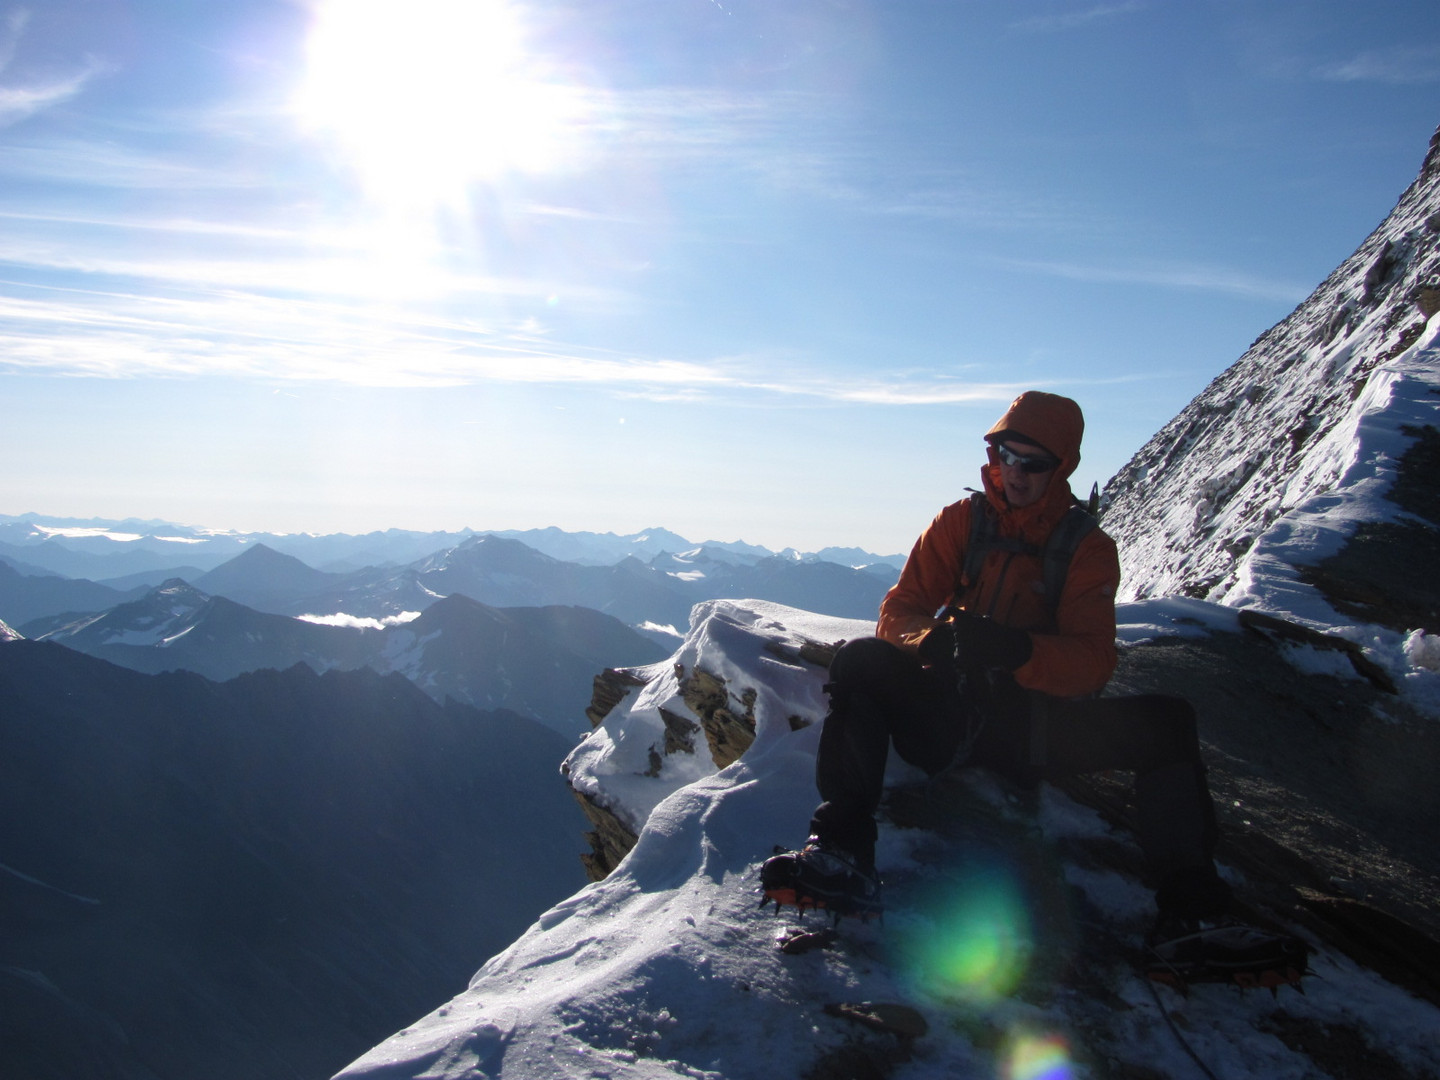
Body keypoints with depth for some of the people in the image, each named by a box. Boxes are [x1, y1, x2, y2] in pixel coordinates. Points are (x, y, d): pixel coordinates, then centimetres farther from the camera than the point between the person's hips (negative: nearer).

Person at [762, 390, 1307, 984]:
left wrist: (1019, 651, -32)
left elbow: (1092, 664, -10)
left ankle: (1188, 913, -26)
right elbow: (897, 612, -1)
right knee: (860, 661, -27)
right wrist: (937, 638, -26)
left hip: (1037, 725, 0)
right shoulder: (960, 522, 6)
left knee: (1167, 720, -21)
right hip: (948, 716, 0)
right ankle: (843, 855, -39)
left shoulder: (1087, 548, 3)